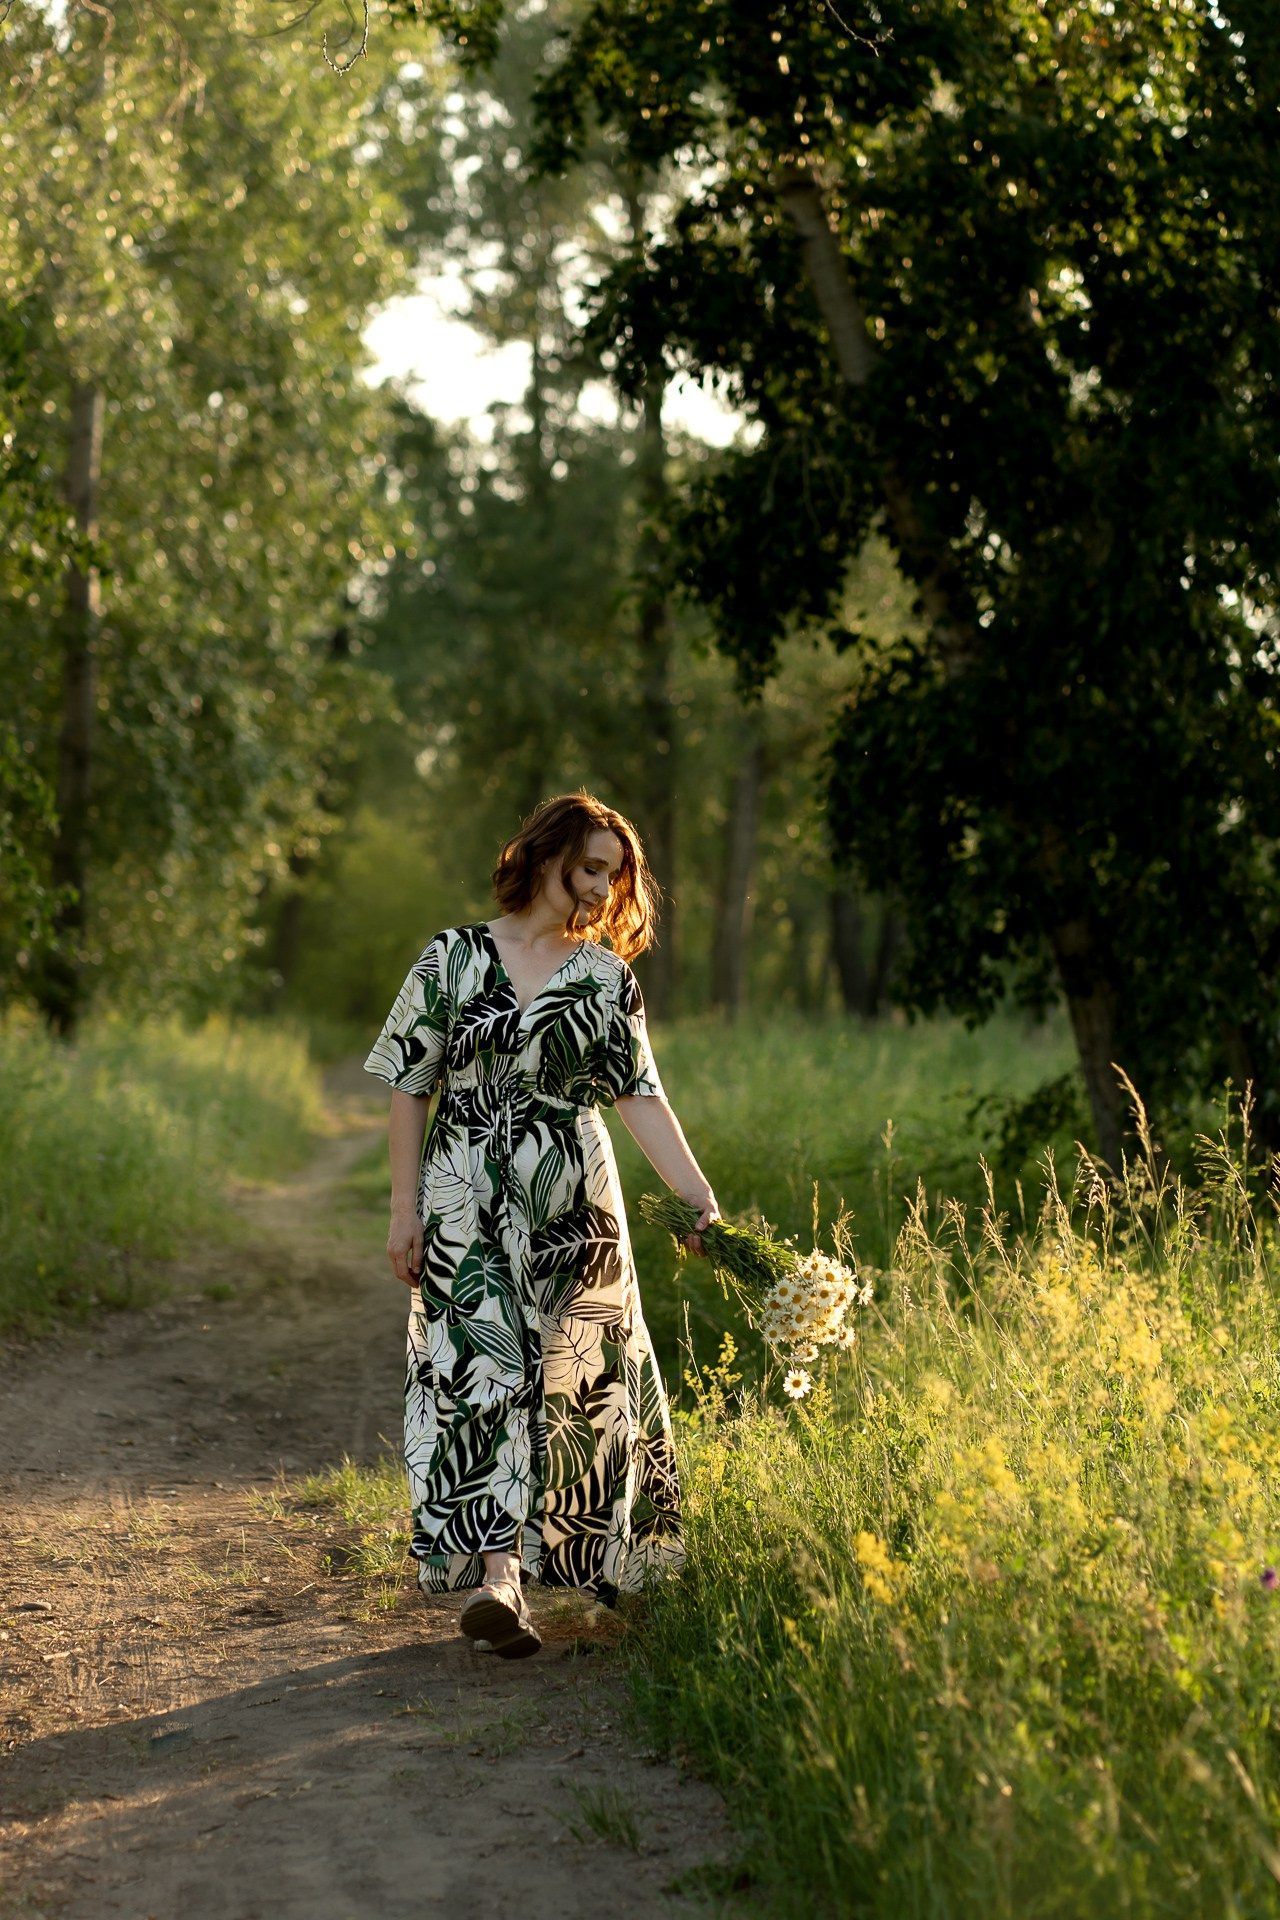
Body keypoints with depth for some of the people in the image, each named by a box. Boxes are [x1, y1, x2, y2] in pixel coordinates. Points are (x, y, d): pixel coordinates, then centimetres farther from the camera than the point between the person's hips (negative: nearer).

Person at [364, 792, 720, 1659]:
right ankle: (500, 1571, -18)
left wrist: (704, 1203, -6)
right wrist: (405, 1210, -2)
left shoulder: (606, 977, 6)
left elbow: (642, 1096, 3)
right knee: (486, 1374, -12)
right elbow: (410, 1085, 3)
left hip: (574, 1209, 2)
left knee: (576, 1382, 3)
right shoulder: (454, 957, 1)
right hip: (470, 1205, -2)